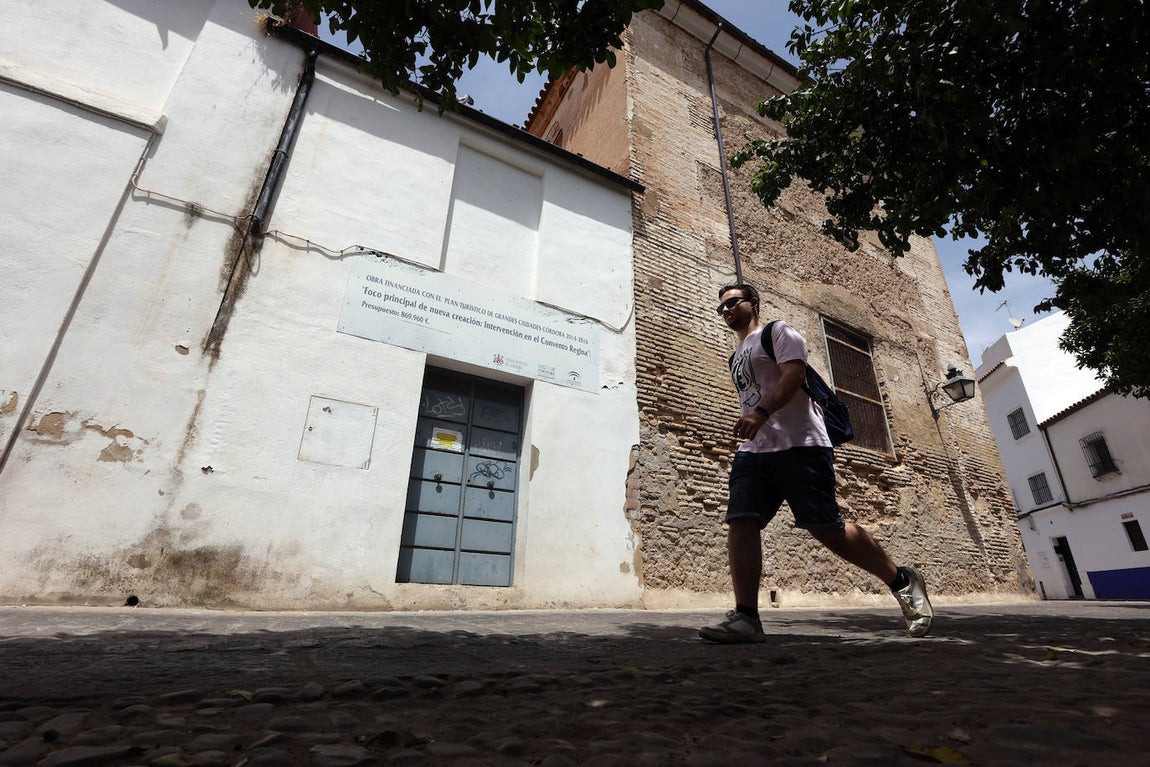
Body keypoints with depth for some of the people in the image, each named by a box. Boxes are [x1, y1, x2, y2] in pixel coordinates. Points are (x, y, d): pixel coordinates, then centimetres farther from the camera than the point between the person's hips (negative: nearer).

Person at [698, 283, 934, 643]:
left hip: (798, 446, -7)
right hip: (753, 452, 7)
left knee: (827, 528, -5)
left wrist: (761, 412, -27)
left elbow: (794, 374, -13)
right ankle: (746, 617, -11)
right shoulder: (736, 358, 29)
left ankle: (902, 581, 19)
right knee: (740, 521, -10)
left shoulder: (777, 332, 4)